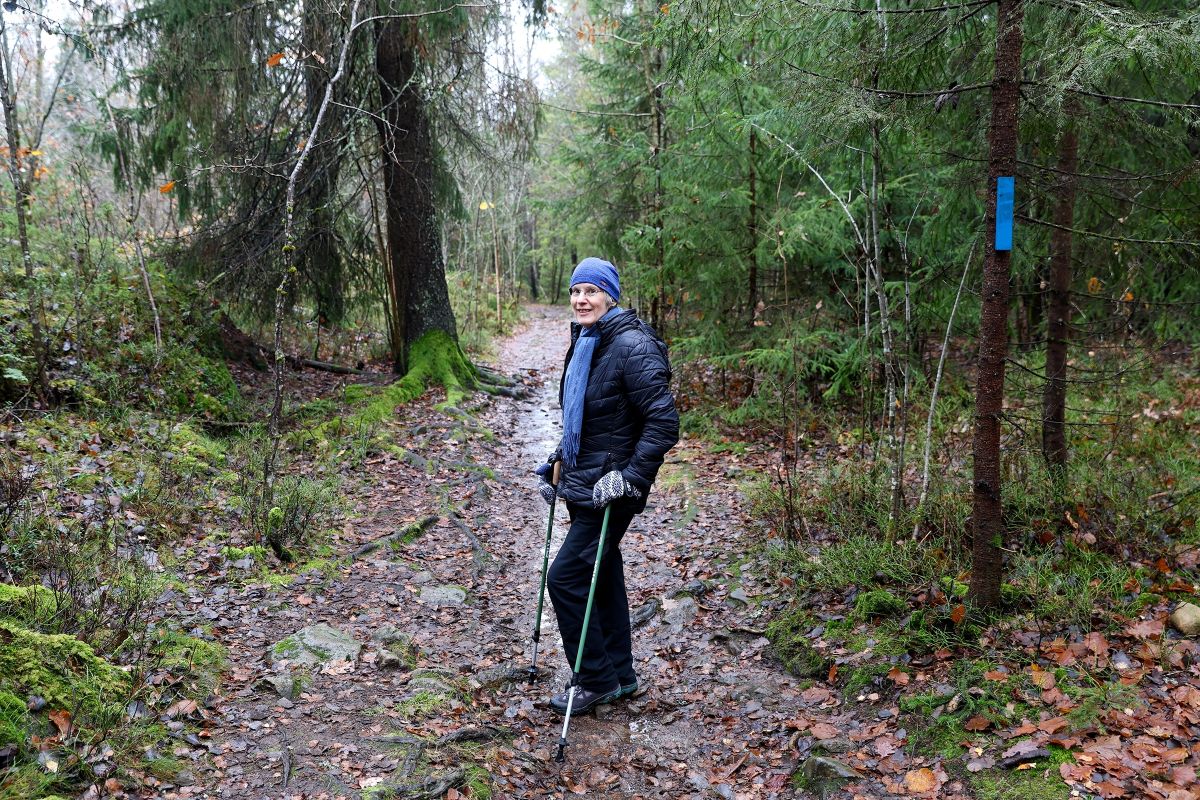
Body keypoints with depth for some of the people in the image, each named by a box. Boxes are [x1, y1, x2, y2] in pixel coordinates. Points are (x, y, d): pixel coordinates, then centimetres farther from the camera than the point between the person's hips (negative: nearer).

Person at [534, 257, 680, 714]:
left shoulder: (631, 346, -19)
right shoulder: (584, 343, 9)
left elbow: (664, 422, -21)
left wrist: (630, 477, -23)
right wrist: (557, 465, 19)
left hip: (609, 490, -9)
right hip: (582, 483, 9)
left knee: (565, 577, -7)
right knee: (603, 576, 16)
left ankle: (597, 681, 9)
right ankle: (620, 675, 30)